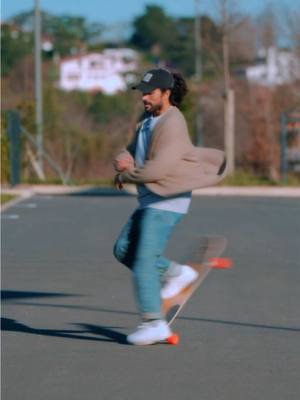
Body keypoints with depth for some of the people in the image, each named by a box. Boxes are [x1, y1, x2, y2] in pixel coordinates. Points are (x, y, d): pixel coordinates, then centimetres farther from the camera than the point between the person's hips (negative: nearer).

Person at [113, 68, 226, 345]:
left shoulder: (172, 124, -16)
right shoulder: (148, 123, 16)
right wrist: (123, 161, -11)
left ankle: (155, 323, -8)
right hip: (150, 201, 10)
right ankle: (175, 273, 16)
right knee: (123, 249, 10)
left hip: (166, 203, -10)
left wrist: (126, 175, -9)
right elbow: (129, 154, 14)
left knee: (145, 261, -11)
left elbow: (159, 168, -24)